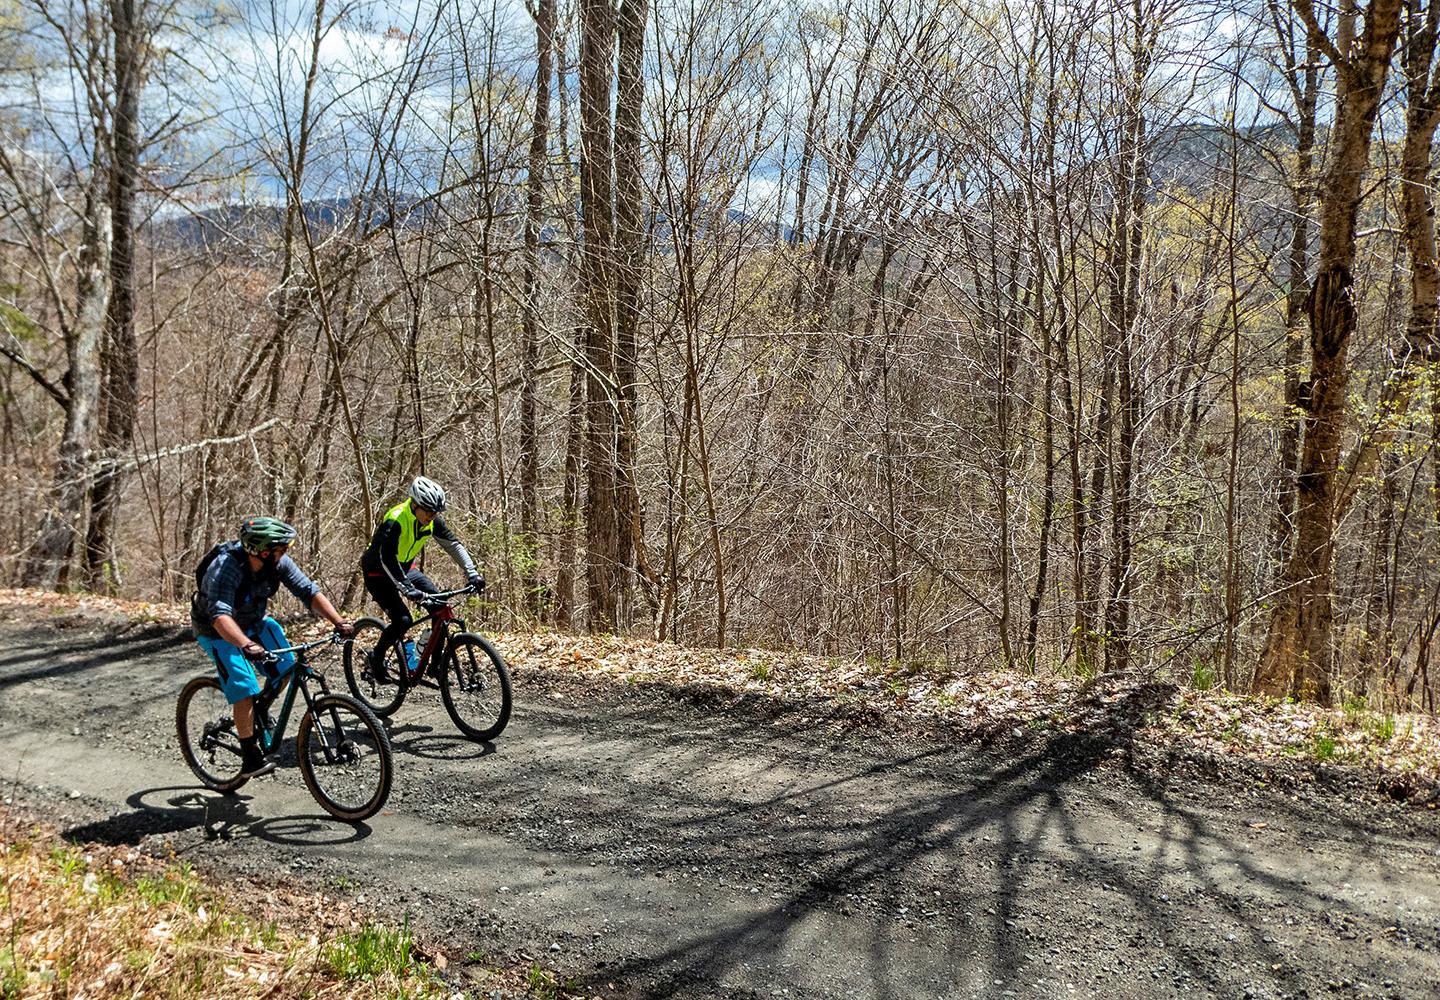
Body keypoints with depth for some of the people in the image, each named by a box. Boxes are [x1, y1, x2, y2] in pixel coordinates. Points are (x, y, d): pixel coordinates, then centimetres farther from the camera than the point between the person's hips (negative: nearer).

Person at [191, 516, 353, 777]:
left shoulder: (277, 563, -20)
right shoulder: (225, 567, -37)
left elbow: (309, 591, -20)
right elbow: (220, 615, -49)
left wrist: (339, 622, -33)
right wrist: (247, 646, -64)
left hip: (253, 622, 6)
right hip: (217, 631, -6)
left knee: (285, 668, -8)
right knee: (244, 688, -17)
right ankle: (251, 757, -8)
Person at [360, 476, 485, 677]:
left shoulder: (432, 520, -12)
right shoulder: (394, 521, -32)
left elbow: (453, 544, -8)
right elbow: (387, 559, -39)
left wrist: (472, 574, -19)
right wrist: (409, 590, -48)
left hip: (405, 568, 7)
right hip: (378, 573, -7)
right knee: (402, 620, -22)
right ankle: (376, 658, 4)